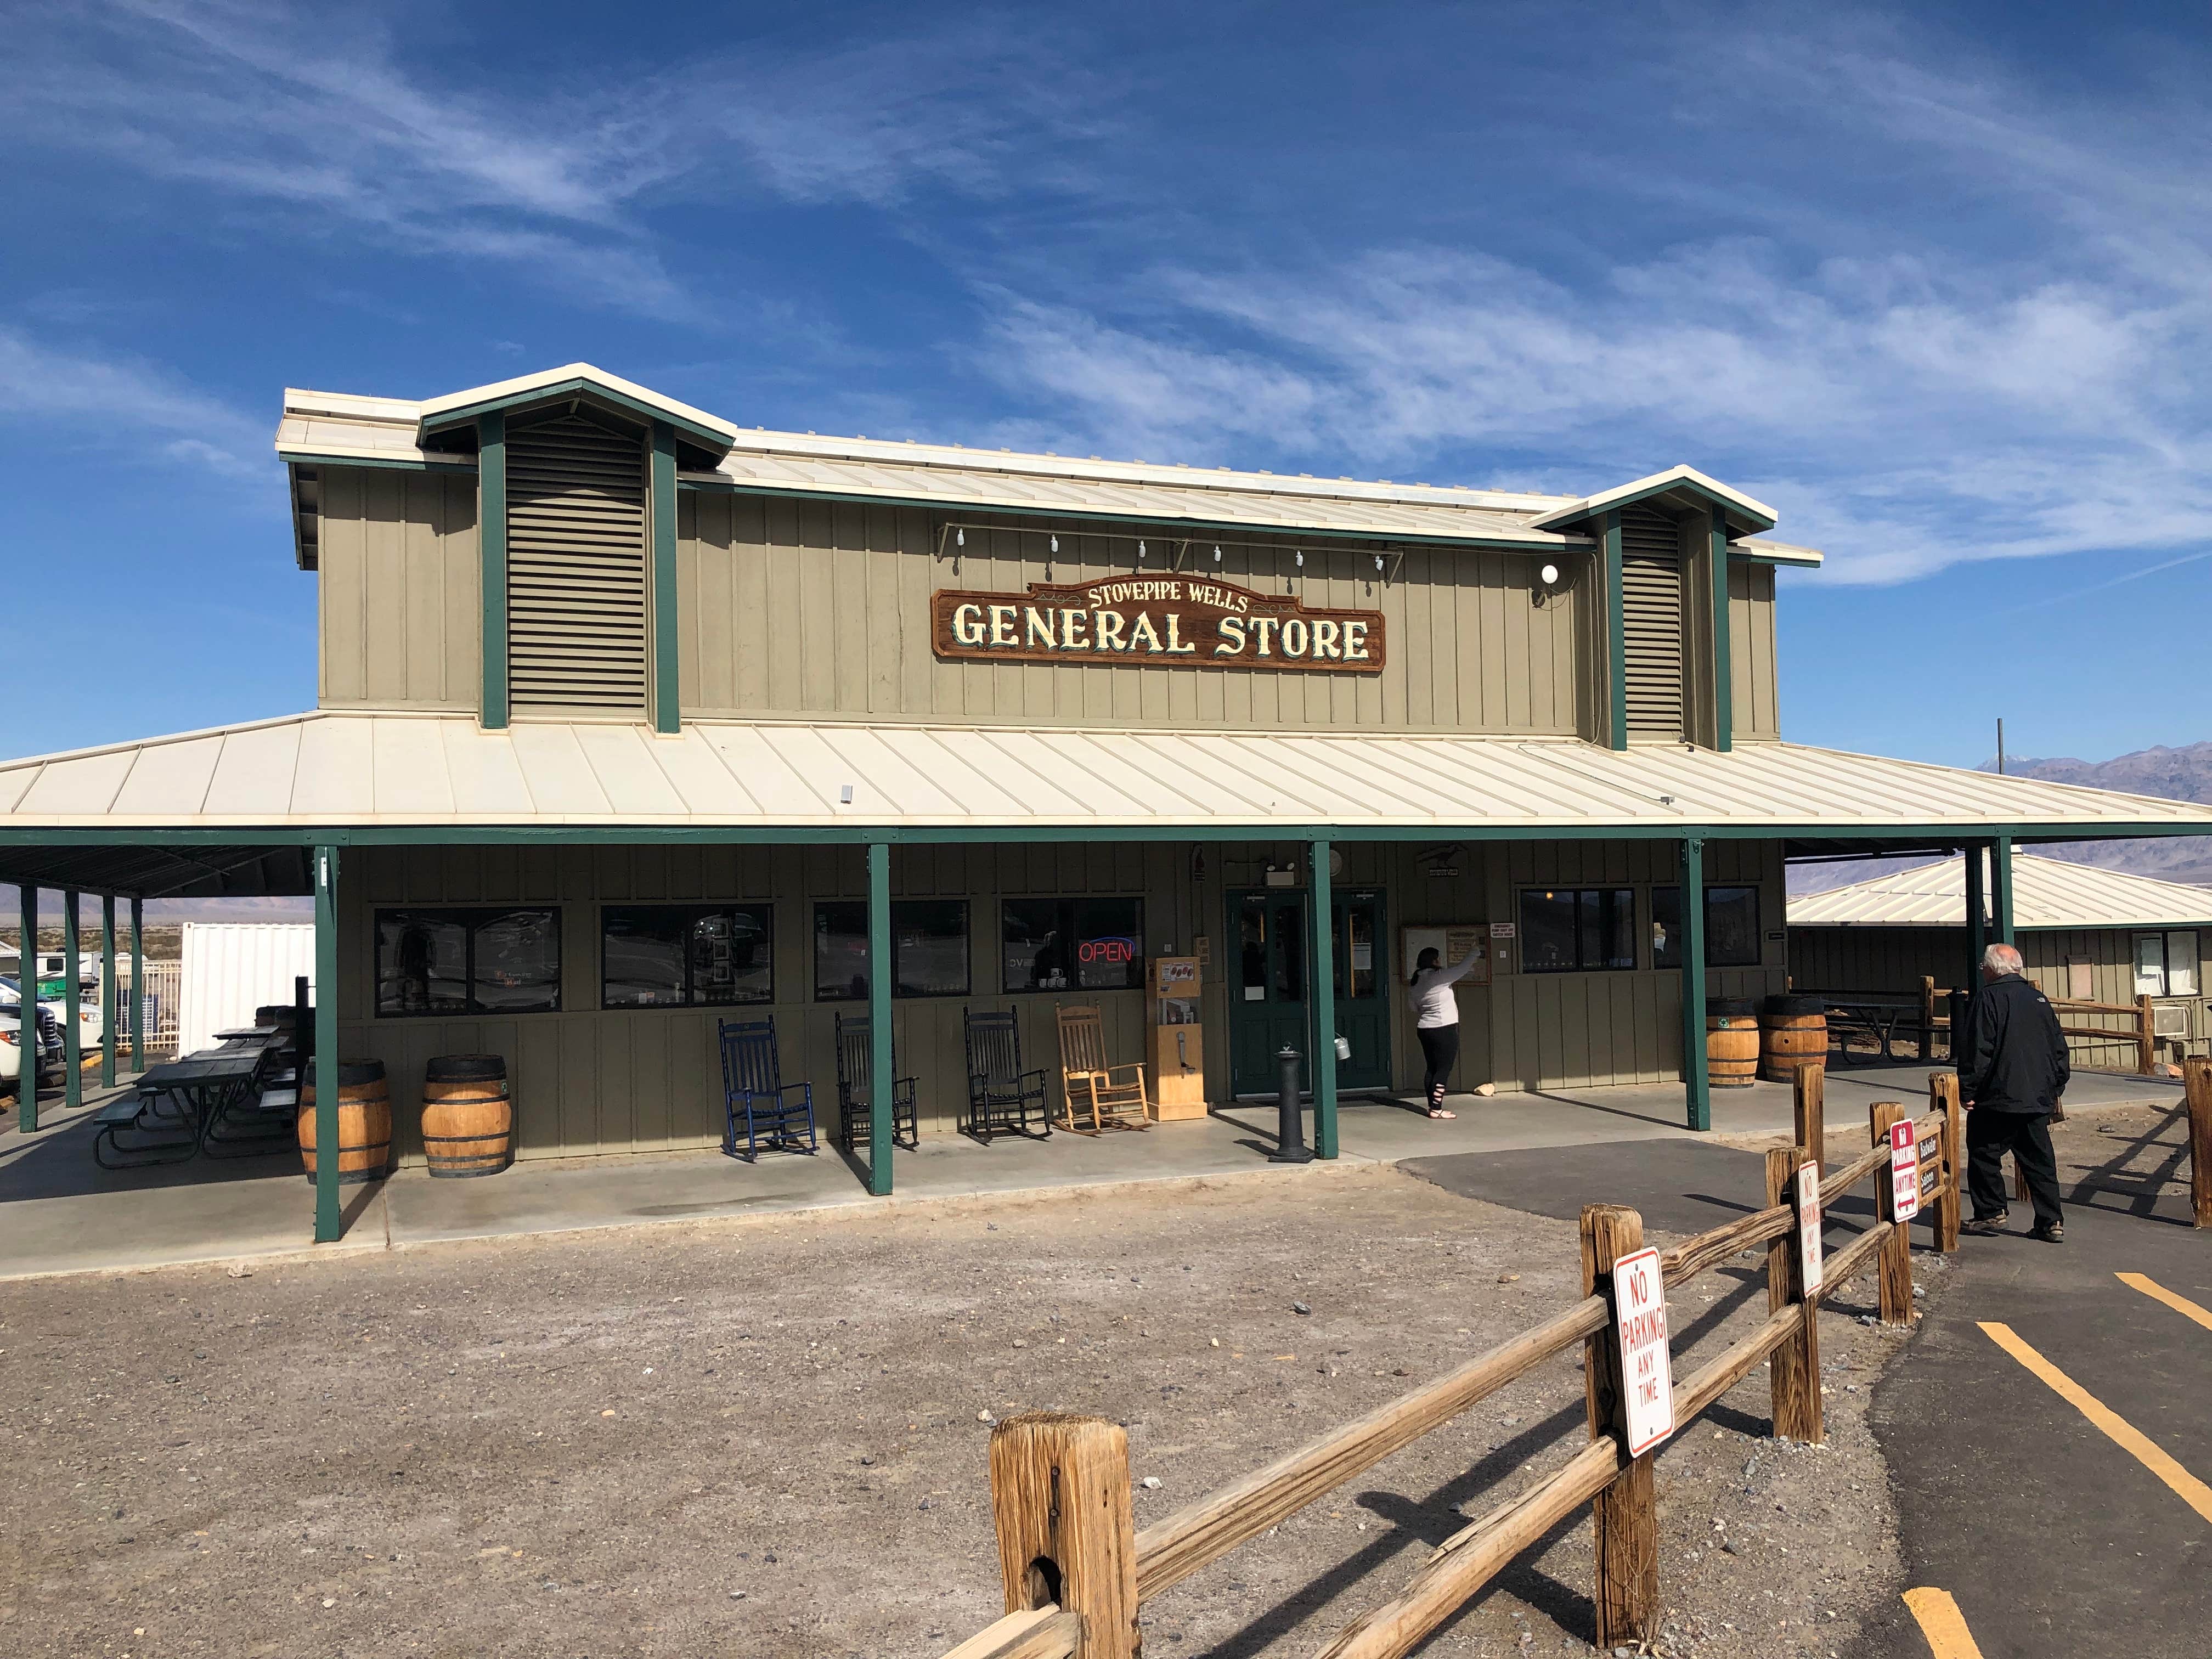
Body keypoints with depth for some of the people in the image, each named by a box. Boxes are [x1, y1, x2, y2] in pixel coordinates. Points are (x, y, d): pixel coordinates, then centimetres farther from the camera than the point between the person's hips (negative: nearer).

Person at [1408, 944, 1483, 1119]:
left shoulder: (1417, 982, 9)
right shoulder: (1438, 977, -15)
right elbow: (1461, 970, -6)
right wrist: (1475, 953, 9)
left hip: (1425, 1030, 8)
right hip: (1444, 1030, -8)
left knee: (1432, 1069, 12)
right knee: (1443, 1070, -5)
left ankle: (1433, 1106, 14)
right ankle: (1436, 1109, -8)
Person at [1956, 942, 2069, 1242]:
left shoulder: (1988, 998, -10)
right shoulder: (2039, 999, 10)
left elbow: (1976, 1050, -15)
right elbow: (2059, 1047, 15)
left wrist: (1967, 1091, -9)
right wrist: (2056, 1087, 23)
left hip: (1998, 1097, -6)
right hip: (2039, 1099, 7)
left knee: (1984, 1155, 7)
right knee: (2040, 1160, 10)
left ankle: (1991, 1214, 9)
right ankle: (2051, 1222, 8)